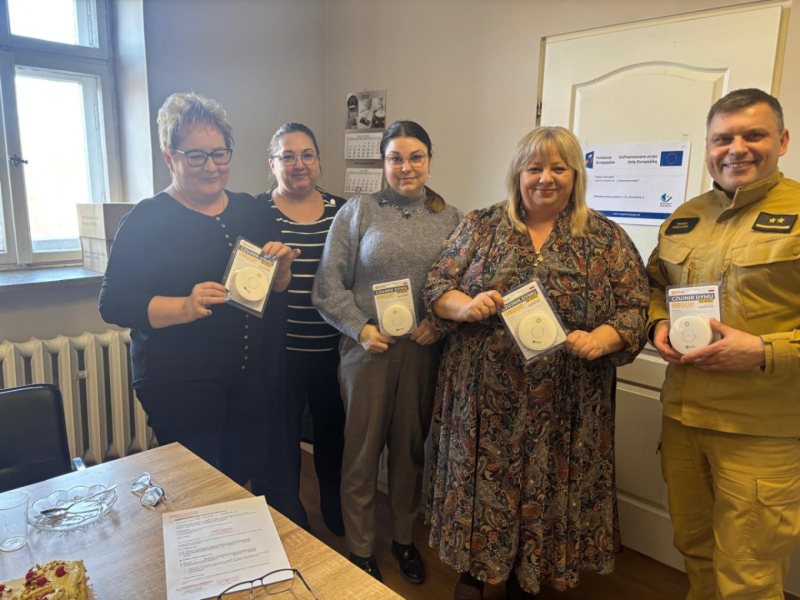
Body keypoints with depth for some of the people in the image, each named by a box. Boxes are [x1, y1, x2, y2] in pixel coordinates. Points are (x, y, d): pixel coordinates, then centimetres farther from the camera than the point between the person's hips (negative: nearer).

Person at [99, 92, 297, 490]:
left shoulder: (250, 210, 7)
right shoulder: (147, 219, -8)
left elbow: (277, 289, 14)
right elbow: (113, 304, -12)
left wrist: (282, 266, -9)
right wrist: (185, 307, -27)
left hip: (251, 380, 5)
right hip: (180, 389, -5)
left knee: (249, 480, 18)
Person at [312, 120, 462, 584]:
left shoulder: (450, 218, 6)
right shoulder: (358, 211, 0)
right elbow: (329, 285, -3)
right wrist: (360, 329, -12)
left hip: (423, 350, 2)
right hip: (368, 349, -2)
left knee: (411, 448, 16)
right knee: (363, 450, 10)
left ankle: (404, 539, 37)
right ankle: (361, 550, 30)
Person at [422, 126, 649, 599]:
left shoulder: (608, 239, 3)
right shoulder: (481, 226, 4)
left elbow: (635, 309, 1)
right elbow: (436, 288, 3)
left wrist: (600, 339, -18)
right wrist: (466, 306, -18)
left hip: (562, 406, 0)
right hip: (485, 399, 1)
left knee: (546, 491, 12)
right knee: (481, 484, 11)